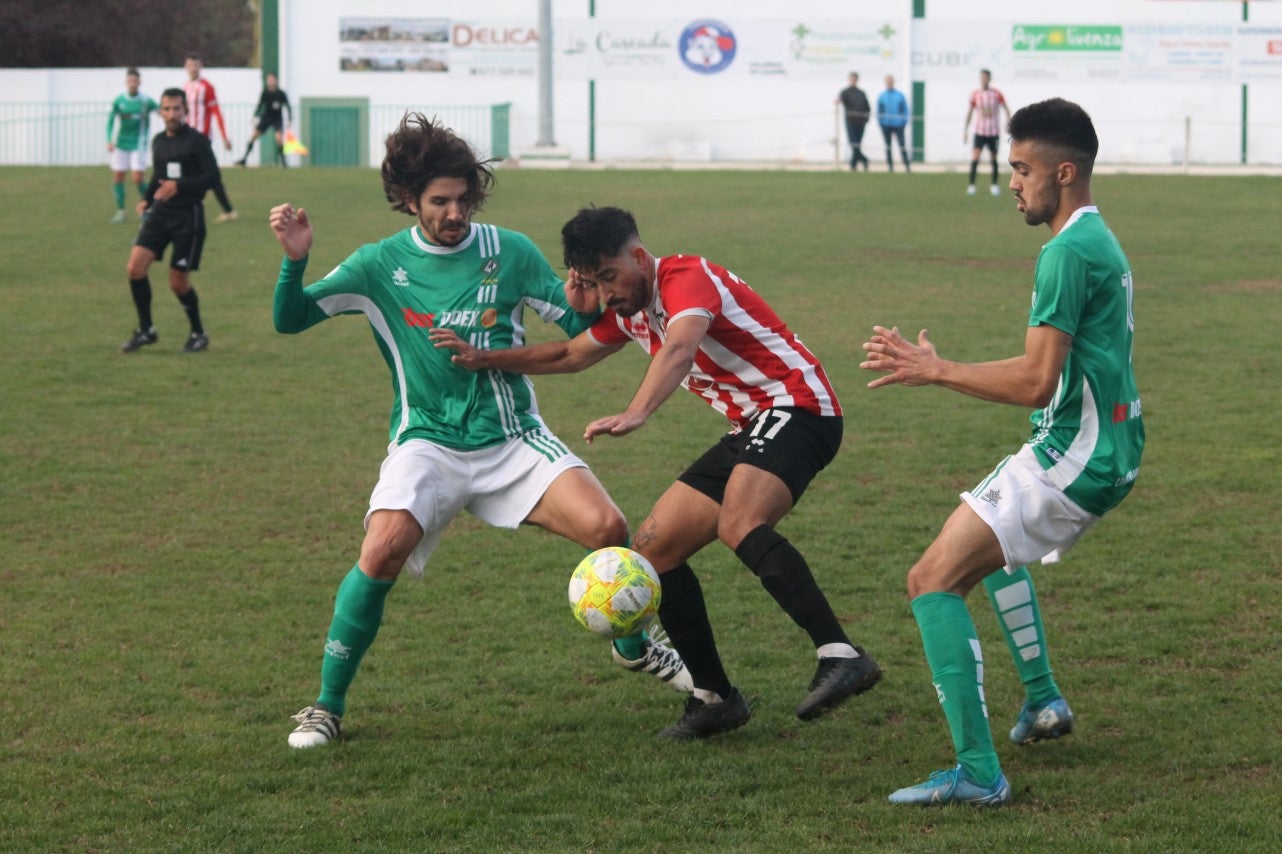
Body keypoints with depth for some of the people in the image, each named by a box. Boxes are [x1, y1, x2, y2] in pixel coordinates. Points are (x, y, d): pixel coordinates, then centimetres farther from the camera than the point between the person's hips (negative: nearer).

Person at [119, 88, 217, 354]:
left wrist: (179, 186, -25)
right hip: (160, 213, 5)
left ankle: (199, 334, 20)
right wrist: (147, 199, 6)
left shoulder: (197, 140, -8)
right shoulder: (158, 141, 11)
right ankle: (146, 330, 5)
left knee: (178, 282, -2)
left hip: (188, 215, -5)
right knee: (135, 267, -10)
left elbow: (212, 176, -14)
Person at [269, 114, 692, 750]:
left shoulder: (511, 254, 1)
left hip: (513, 439, 1)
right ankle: (328, 705, -8)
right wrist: (294, 261, -21)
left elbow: (578, 327, 7)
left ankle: (635, 648, 14)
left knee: (606, 526, -17)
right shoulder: (382, 265, 0)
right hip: (428, 445, -1)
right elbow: (290, 319, -3)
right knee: (381, 553, -27)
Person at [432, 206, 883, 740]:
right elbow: (570, 356, 32)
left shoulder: (686, 277, -14)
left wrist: (636, 414, -51)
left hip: (795, 405, -10)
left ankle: (841, 657, -45)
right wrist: (484, 360, 26)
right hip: (750, 429, 10)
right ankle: (714, 698, 10)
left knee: (738, 524, -36)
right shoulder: (631, 311, 15)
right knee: (653, 548, 6)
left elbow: (679, 349, -36)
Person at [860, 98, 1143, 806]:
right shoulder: (1101, 242, 15)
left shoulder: (1067, 253, -19)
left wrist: (934, 370, -14)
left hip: (1073, 456, -11)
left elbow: (1036, 382, -23)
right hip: (1109, 453, 11)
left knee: (933, 580, -13)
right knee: (991, 545, 35)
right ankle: (1042, 701, 36)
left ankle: (977, 772, -19)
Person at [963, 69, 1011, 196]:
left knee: (994, 159, 8)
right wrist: (965, 130, 7)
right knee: (975, 158, -13)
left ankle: (994, 185, 20)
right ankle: (971, 185, -11)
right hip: (979, 132, 0)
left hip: (993, 132, 0)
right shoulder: (975, 95, 1)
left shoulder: (996, 94, -3)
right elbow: (969, 112, 9)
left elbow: (1006, 110, 3)